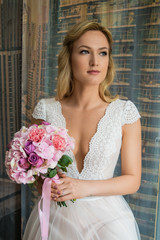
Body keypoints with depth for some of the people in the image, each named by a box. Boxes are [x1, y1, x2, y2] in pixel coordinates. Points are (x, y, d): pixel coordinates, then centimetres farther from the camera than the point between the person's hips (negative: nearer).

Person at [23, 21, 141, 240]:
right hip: (54, 218, 2)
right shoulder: (46, 110, -7)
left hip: (106, 220, -1)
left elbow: (133, 180, -7)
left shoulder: (125, 112, -11)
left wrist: (85, 187, -20)